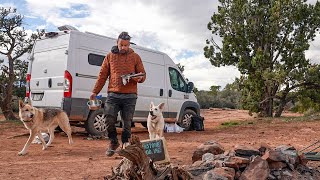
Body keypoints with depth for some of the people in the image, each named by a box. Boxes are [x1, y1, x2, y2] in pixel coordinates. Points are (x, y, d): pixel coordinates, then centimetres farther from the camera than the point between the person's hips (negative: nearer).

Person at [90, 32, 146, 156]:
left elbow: (143, 75, 9)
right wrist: (95, 92, 6)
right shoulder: (110, 56, 11)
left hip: (130, 96, -1)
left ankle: (125, 144, 22)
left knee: (127, 122, 3)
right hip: (113, 95, 1)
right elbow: (102, 75, 11)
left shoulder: (135, 57, 9)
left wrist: (139, 78, -15)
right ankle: (113, 142, 18)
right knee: (109, 120, -5)